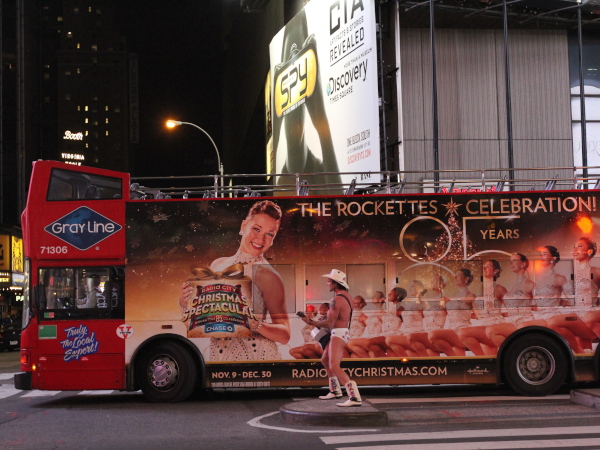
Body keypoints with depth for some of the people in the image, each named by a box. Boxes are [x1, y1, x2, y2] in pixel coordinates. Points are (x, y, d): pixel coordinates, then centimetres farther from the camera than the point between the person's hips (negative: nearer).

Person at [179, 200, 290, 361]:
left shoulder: (268, 276, -9)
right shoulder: (218, 265, 6)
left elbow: (284, 335, -10)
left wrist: (255, 325, -25)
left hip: (256, 356, -4)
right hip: (217, 356, 4)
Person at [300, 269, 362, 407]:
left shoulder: (336, 300, -19)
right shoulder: (346, 296, 12)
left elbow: (329, 323, -20)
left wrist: (311, 322, -11)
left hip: (338, 334, -11)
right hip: (343, 332, 11)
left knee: (334, 366, -21)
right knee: (325, 360, 25)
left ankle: (355, 397, -30)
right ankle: (335, 391, 35)